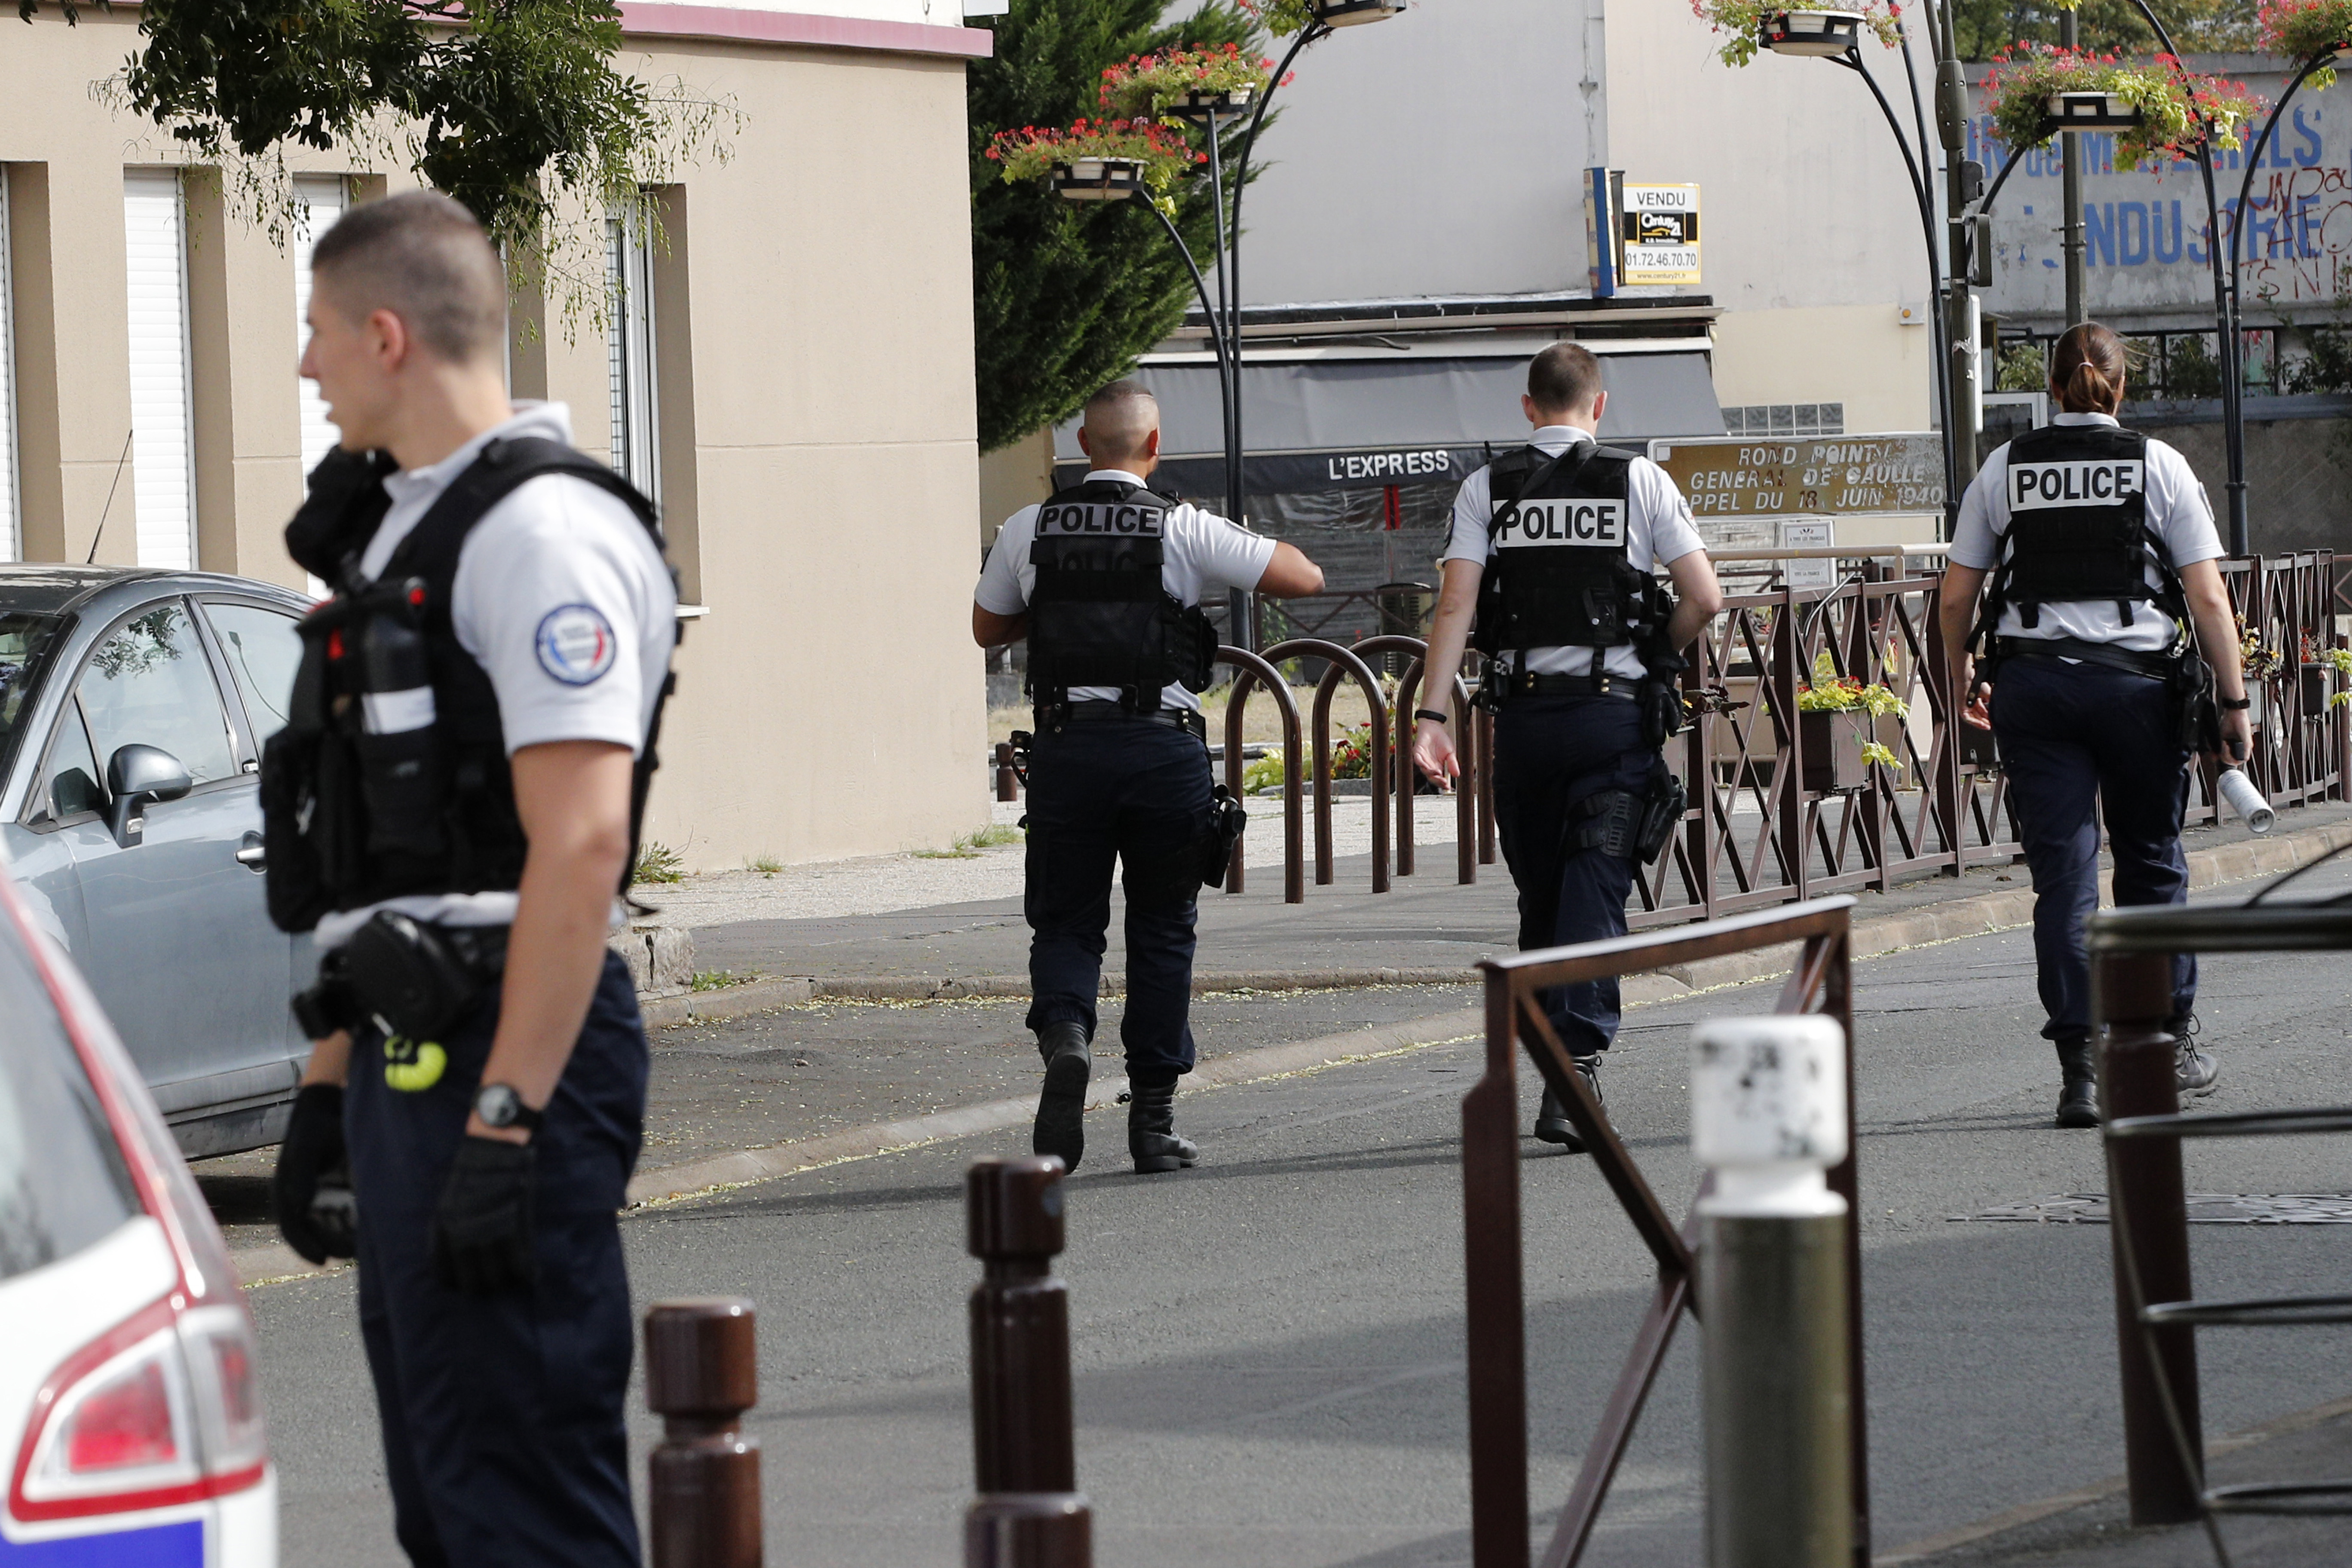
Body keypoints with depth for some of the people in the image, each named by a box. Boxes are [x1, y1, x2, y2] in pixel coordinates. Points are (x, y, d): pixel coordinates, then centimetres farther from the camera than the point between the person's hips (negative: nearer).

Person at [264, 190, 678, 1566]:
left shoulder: (542, 528, -12)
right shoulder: (402, 531, 20)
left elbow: (580, 842, -21)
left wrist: (506, 1123, -25)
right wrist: (327, 1093, 21)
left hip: (503, 1056, -10)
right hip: (412, 1057, 10)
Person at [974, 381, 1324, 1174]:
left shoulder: (1029, 531, 5)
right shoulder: (1185, 530, -3)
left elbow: (987, 628, 19)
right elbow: (1304, 578, 0)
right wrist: (1248, 544, 19)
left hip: (1065, 749, 1)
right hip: (1164, 746, -1)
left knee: (1065, 922, 11)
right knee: (1162, 930, 11)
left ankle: (1064, 1034, -21)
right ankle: (1153, 1119, 12)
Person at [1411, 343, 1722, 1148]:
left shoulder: (1487, 488, 5)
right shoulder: (1640, 481, 2)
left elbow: (1455, 603, -5)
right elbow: (1704, 599, -3)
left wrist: (1431, 713, -8)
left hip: (1524, 712, 2)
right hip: (1616, 712, -2)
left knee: (1540, 897, 14)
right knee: (1594, 894, -5)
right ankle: (1576, 1064, -20)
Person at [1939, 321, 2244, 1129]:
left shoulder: (2004, 469, 6)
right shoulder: (2158, 465, 1)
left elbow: (1956, 598, 7)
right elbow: (2208, 599, -3)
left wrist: (1964, 681, 22)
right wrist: (2233, 701, 1)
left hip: (2031, 680, 1)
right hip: (2137, 679, -1)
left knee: (2062, 874, 0)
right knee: (2151, 860, 15)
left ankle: (2079, 1070, -7)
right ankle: (2172, 1045, 24)